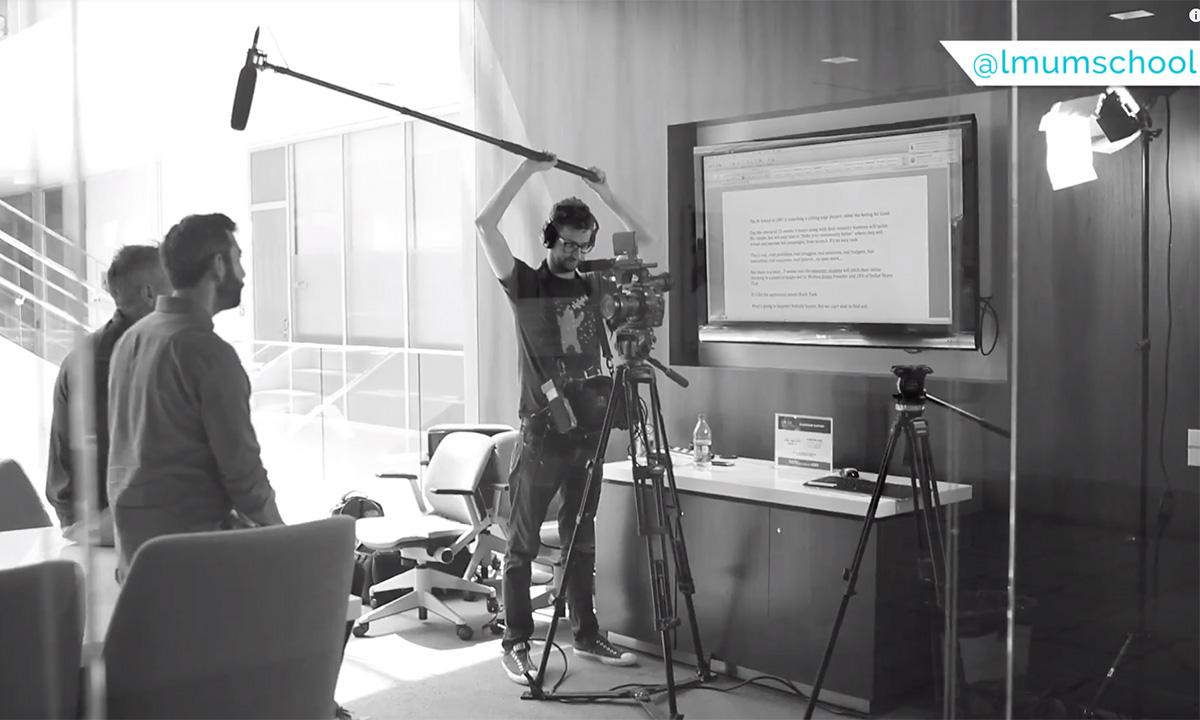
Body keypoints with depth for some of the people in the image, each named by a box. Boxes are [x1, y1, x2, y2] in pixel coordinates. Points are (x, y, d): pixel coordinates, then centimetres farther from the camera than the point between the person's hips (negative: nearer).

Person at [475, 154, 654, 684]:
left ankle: (587, 635, 21)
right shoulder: (525, 284, 0)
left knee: (582, 542, 12)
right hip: (541, 433, -4)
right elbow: (485, 225, -12)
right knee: (522, 545, 0)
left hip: (587, 430, 5)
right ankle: (516, 645, 7)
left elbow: (643, 243, 19)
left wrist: (605, 195, 10)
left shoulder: (596, 286, 12)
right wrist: (529, 170, -9)